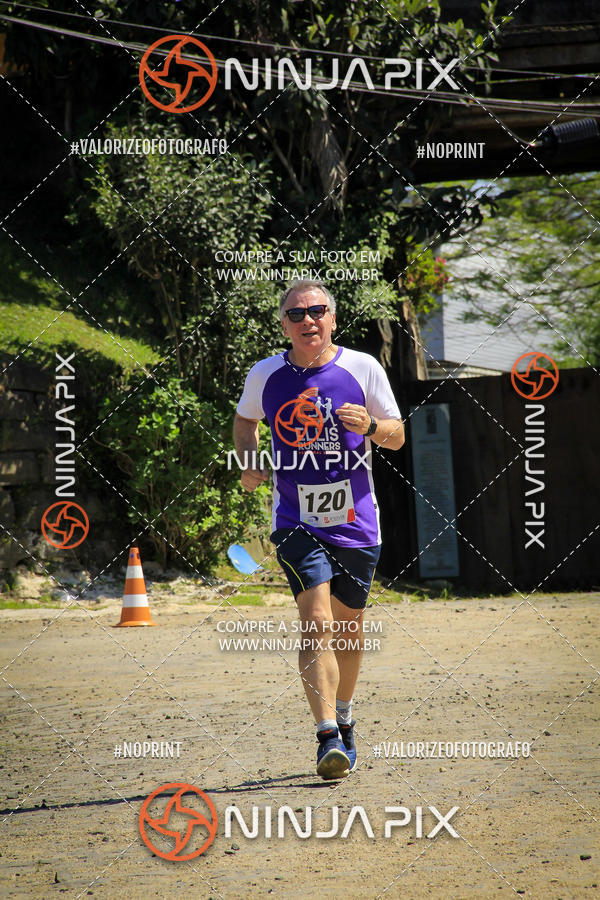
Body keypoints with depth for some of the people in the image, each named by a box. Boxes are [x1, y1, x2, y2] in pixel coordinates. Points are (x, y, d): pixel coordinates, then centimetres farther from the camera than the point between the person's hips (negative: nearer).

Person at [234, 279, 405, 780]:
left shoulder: (363, 368, -1)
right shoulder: (266, 376, 1)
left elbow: (397, 436, 5)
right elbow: (245, 420, 21)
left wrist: (369, 426, -16)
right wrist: (250, 463, 3)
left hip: (356, 521, 1)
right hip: (297, 522, -1)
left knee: (348, 629, 13)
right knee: (317, 624, -18)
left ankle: (343, 718, 37)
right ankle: (328, 738, -20)